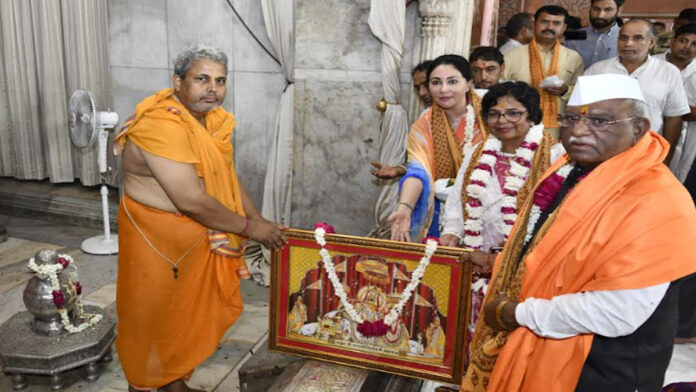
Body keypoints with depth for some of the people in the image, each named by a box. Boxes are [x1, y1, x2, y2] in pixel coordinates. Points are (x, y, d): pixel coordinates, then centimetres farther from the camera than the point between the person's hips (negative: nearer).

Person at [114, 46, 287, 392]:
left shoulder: (212, 119, 1)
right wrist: (251, 228, -19)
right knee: (151, 321, 12)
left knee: (189, 315, 20)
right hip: (156, 240, -8)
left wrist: (259, 221, -4)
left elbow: (228, 176, 7)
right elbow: (192, 201, -30)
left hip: (199, 237, 8)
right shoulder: (161, 126, -27)